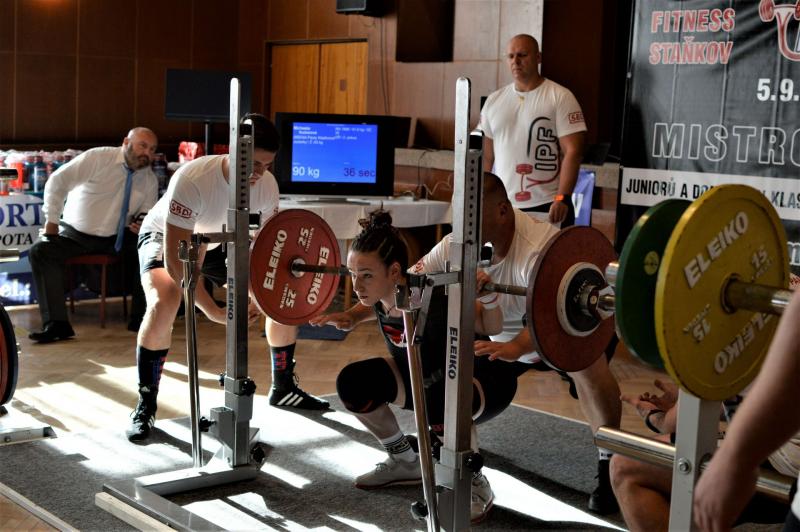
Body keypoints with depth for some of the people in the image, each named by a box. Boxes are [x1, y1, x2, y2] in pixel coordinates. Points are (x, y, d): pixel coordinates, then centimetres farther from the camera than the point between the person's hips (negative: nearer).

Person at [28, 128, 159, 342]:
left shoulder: (150, 179, 0)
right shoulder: (97, 158, -13)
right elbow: (58, 181, -14)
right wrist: (52, 220, -14)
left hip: (117, 238, 3)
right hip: (75, 234, -3)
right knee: (40, 251, -27)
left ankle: (140, 318, -9)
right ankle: (56, 324, -27)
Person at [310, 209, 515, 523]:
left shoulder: (434, 302, -35)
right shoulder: (379, 296, -17)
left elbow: (492, 328, -17)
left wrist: (487, 296, -37)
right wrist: (346, 318, -7)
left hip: (485, 382, -7)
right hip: (425, 378, 7)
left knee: (439, 402, -39)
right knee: (353, 383, -8)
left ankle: (476, 484, -11)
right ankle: (406, 463, 13)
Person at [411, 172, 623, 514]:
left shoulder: (538, 248, -40)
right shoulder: (455, 246, -19)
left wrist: (516, 348, -72)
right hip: (506, 334, 7)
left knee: (586, 363, -39)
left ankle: (609, 466, -22)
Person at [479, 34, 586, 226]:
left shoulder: (560, 97, -2)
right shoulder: (494, 100, 13)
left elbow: (572, 152, -8)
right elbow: (486, 156, 15)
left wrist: (562, 198, -17)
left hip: (548, 208, -4)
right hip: (501, 208, 4)